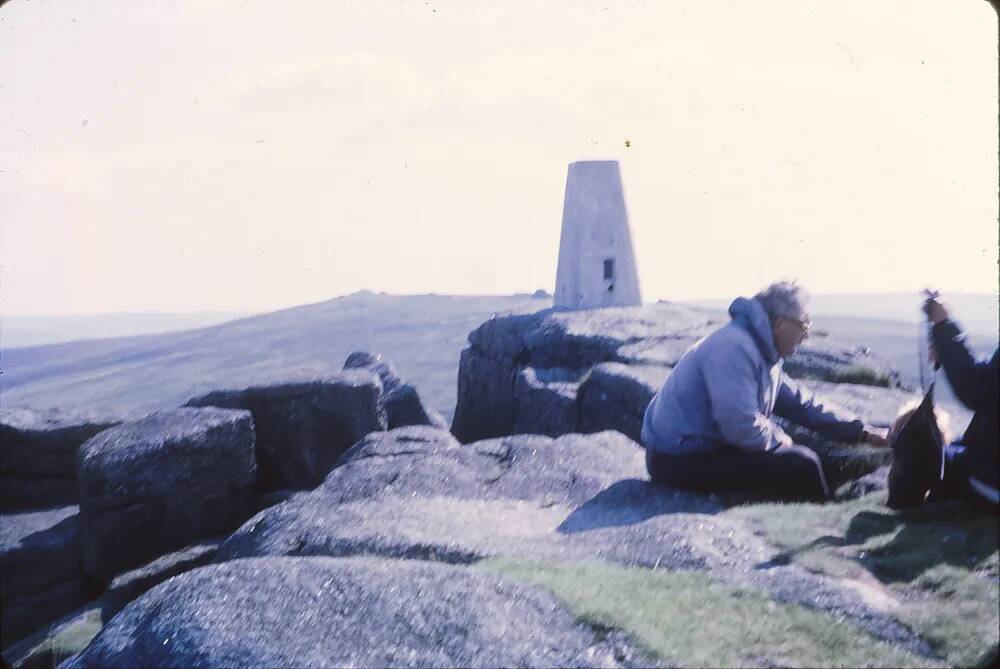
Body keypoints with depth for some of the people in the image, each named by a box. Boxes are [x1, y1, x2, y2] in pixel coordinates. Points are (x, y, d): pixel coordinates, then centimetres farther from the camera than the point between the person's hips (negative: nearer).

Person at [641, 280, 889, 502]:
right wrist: (781, 439, -10)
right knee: (801, 466, -13)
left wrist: (863, 432, 12)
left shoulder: (763, 351, 9)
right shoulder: (734, 348, -23)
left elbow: (803, 405, 17)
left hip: (709, 444, 11)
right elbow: (743, 428, -29)